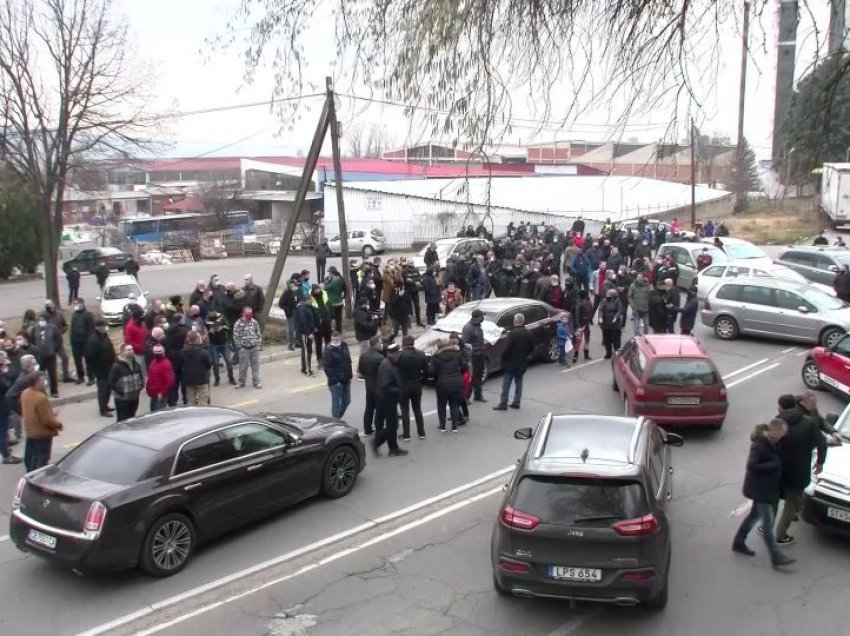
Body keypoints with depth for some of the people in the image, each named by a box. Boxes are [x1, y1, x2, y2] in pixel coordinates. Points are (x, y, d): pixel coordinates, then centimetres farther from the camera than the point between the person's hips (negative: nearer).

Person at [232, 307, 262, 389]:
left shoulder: (254, 322, 4)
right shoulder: (238, 323, -9)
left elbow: (259, 333, 11)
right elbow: (235, 336, -7)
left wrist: (259, 343, 5)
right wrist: (239, 346, -9)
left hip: (255, 348, 3)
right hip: (244, 348, -3)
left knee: (255, 365, 8)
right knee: (243, 366, 6)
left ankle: (256, 382, 17)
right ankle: (241, 382, 20)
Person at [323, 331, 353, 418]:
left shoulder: (344, 346, 3)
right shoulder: (329, 350, -16)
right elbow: (327, 368, -17)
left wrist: (350, 375, 10)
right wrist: (334, 380, -20)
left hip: (346, 380, 7)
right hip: (336, 382, -7)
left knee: (346, 401, 17)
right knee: (336, 403, 1)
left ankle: (337, 419, 34)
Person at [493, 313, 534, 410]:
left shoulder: (512, 333, -19)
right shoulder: (528, 333, 3)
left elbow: (507, 348, -21)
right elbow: (531, 348, 10)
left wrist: (503, 356, -5)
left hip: (511, 363, -6)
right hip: (522, 363, 6)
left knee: (506, 384, -1)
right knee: (519, 382, 14)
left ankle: (503, 403, 0)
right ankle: (516, 402, 17)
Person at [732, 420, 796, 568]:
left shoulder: (771, 443, 5)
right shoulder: (759, 445, -23)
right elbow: (752, 466, -27)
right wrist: (774, 465, -25)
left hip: (766, 487, 10)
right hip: (759, 489, -10)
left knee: (754, 515, 20)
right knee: (768, 523, -4)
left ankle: (738, 542, 34)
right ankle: (776, 557, 1)